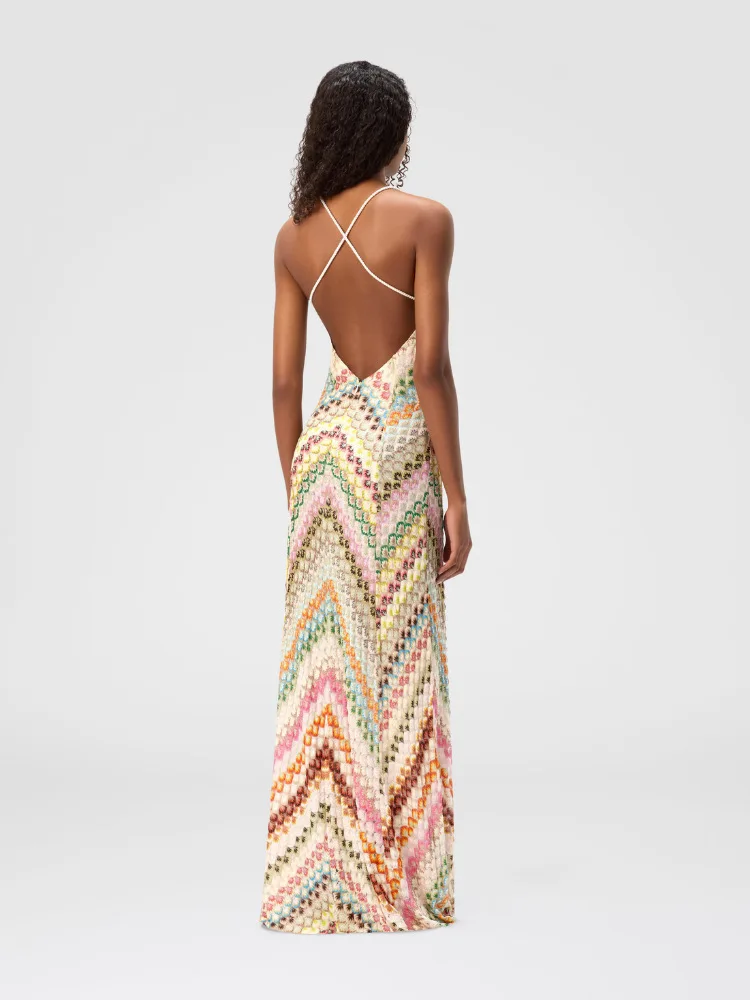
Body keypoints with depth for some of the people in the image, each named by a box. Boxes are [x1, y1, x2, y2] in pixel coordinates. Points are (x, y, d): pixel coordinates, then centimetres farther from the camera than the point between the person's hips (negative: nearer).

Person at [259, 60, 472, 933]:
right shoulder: (424, 219, -6)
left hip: (326, 443, 4)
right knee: (398, 662, 3)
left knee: (326, 658, 10)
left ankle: (313, 877, 16)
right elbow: (431, 366, -11)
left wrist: (296, 493, 15)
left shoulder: (294, 236, 8)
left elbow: (284, 382, 7)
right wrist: (457, 497, -7)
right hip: (398, 448, -4)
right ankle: (394, 882, 12)